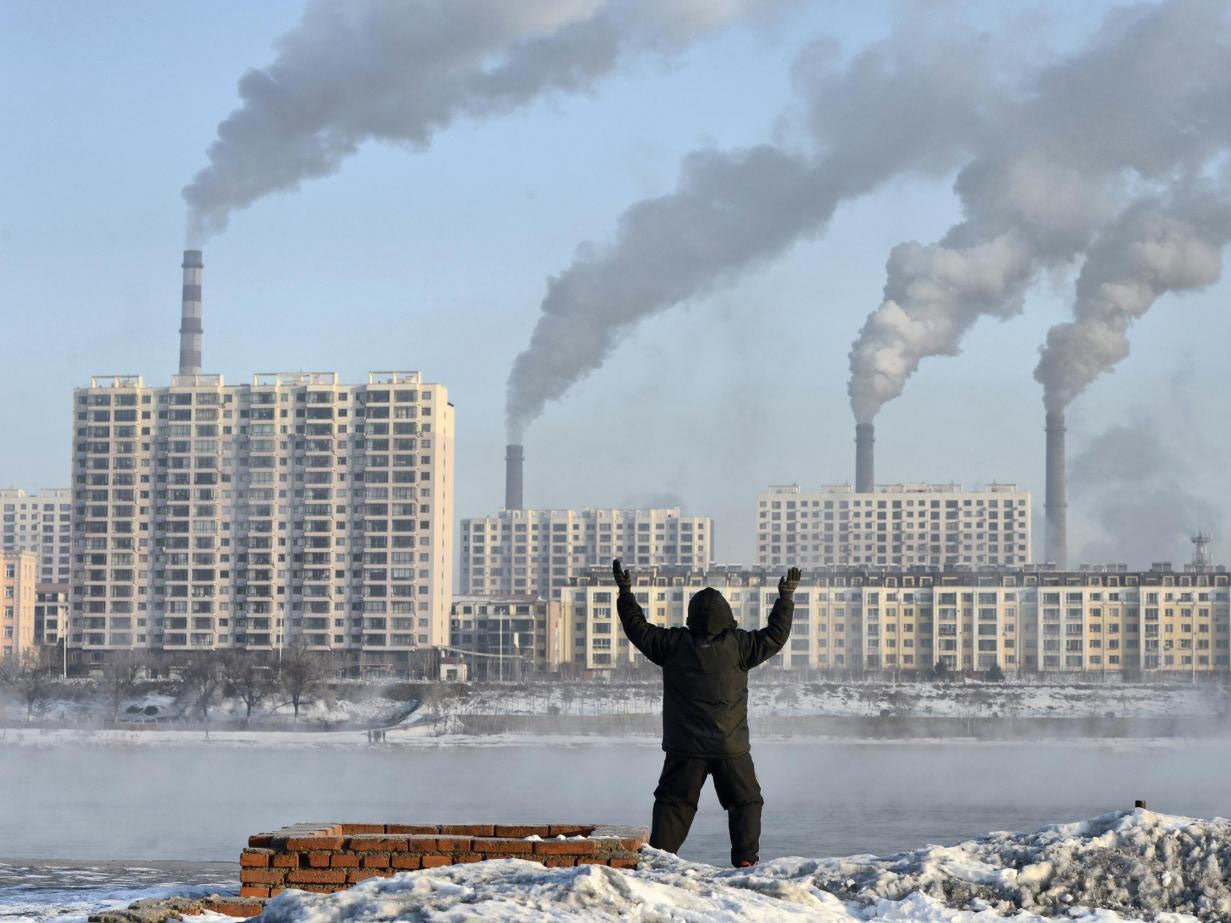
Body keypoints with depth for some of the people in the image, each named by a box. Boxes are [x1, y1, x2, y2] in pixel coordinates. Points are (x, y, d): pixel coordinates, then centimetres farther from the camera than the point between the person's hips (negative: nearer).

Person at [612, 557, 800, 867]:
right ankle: (745, 859, 1)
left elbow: (638, 629, 5)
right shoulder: (738, 645, -7)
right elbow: (775, 635, 1)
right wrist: (786, 598, 12)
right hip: (730, 747, -1)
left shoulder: (674, 644, -4)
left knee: (673, 802, 7)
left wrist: (625, 593, 13)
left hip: (685, 748, 1)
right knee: (746, 801, 11)